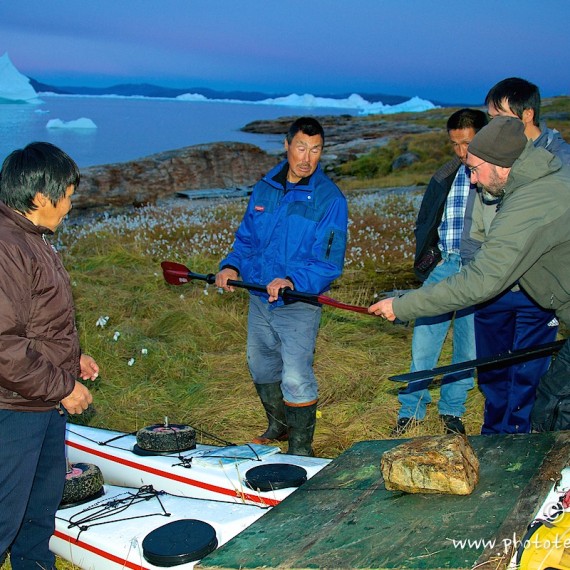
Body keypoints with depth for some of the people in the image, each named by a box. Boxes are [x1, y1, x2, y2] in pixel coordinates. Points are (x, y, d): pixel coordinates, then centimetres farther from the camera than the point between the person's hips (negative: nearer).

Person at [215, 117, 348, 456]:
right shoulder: (264, 189, 4)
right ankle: (279, 426, 45)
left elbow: (331, 261, -17)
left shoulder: (330, 198, -12)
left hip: (300, 304, -6)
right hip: (259, 300, 6)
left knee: (296, 378, -10)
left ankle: (301, 448, 12)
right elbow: (247, 239, 13)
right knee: (261, 368, 21)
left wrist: (293, 281, -31)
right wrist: (232, 266, -7)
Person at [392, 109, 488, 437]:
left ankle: (452, 410, 26)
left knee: (469, 350, 8)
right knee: (424, 343, 2)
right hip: (441, 266, 3)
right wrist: (427, 254, 7)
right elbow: (423, 223, 22)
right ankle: (412, 409, 17)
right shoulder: (445, 177, 12)